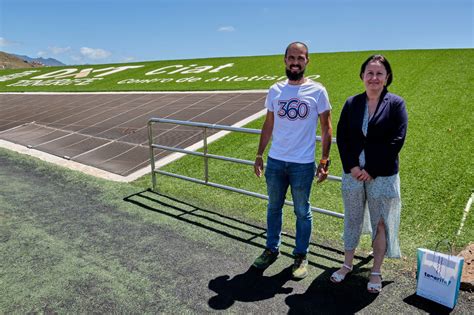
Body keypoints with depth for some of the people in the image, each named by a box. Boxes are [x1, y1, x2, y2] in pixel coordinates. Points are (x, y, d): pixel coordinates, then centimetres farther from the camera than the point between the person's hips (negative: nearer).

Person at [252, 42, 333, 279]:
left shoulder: (317, 91, -5)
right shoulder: (275, 90, 3)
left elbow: (326, 128, -1)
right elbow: (268, 125, 9)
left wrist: (325, 160, -6)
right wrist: (259, 155, 8)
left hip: (303, 164, -3)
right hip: (275, 161, 3)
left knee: (302, 212, 11)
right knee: (273, 207, 16)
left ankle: (301, 256, 29)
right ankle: (271, 249, 35)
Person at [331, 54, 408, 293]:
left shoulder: (396, 104, -4)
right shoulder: (352, 103, 5)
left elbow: (396, 141, -10)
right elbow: (341, 136, 2)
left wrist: (372, 170, -13)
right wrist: (351, 166, -10)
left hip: (382, 175, -2)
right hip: (353, 173, 3)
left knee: (381, 224, 9)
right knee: (351, 220, 14)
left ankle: (376, 272, 27)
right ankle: (347, 264, 32)